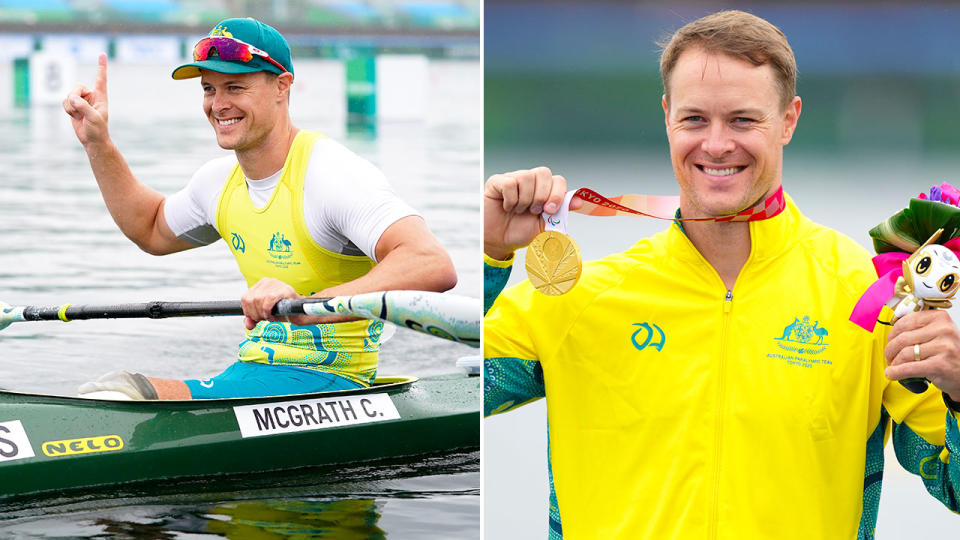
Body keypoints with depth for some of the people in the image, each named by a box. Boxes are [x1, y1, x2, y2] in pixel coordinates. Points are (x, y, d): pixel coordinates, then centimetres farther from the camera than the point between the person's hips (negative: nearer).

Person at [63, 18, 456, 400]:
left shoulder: (331, 174, -17)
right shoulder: (221, 181, 10)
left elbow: (433, 266, -33)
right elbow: (152, 231, 34)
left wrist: (307, 306, -46)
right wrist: (98, 144, 21)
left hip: (325, 380, -8)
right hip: (255, 372, 8)